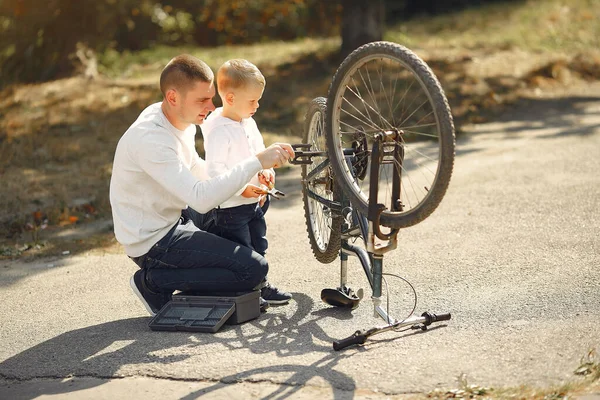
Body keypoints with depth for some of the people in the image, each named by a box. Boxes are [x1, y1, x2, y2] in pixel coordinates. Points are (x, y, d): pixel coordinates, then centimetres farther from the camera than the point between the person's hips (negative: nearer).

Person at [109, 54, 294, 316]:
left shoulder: (180, 118, 1)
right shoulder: (151, 139, -29)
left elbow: (195, 168, 17)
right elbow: (201, 198, -37)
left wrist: (244, 184, 1)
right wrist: (257, 162, -35)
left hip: (173, 216, 10)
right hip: (153, 241, -10)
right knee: (254, 269, -16)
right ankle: (155, 281, -5)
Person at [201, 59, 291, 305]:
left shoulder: (249, 123, 7)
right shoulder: (219, 130, -22)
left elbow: (260, 153, 18)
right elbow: (214, 169, -26)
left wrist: (266, 172, -2)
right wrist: (242, 189, -31)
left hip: (255, 201, 9)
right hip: (231, 206, -9)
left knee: (258, 247, 22)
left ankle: (260, 285, 37)